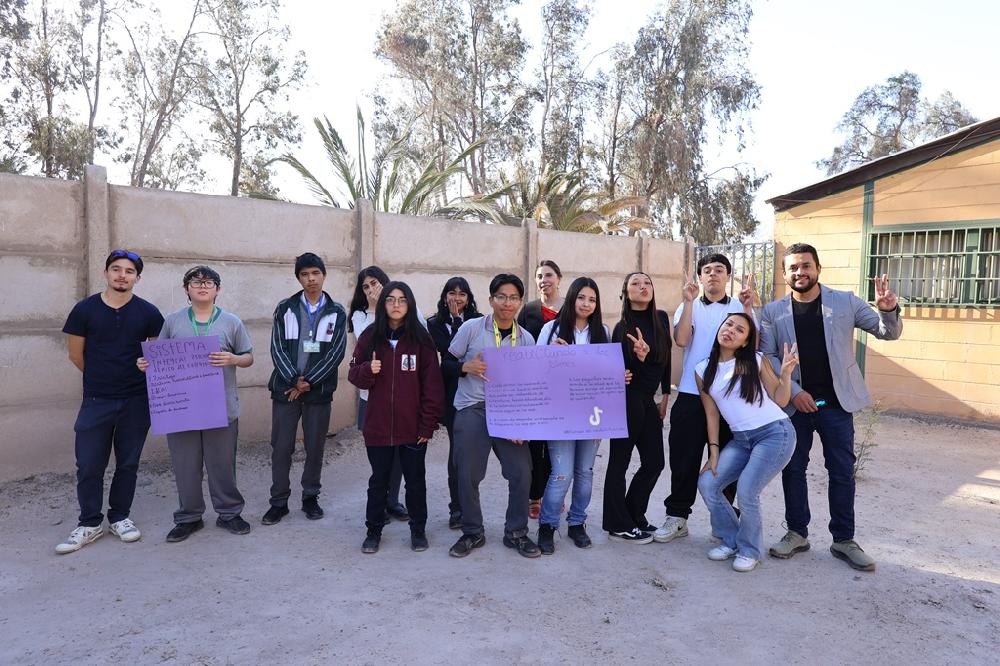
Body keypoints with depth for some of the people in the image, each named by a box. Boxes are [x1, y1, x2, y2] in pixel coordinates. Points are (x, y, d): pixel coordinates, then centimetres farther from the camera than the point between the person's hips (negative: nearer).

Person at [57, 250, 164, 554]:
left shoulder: (148, 313, -1)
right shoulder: (85, 309, -2)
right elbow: (76, 354, 6)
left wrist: (142, 374, 6)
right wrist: (102, 379, 13)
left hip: (136, 402, 0)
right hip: (96, 401, 0)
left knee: (128, 463, 10)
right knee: (89, 465, 3)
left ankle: (120, 517, 26)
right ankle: (90, 524, 19)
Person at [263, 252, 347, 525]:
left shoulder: (337, 312, 2)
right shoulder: (285, 308, 4)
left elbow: (336, 352, -6)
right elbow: (277, 349, -2)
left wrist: (308, 382, -12)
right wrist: (294, 380, -13)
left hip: (319, 390, 0)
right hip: (285, 388, 0)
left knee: (315, 447, 8)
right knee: (281, 447, 4)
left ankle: (310, 497, 23)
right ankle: (279, 501, 16)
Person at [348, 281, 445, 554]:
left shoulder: (420, 337, -4)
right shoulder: (370, 336, 2)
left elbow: (432, 383, -4)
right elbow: (354, 374, 7)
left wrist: (428, 424, -8)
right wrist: (368, 370, -17)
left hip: (413, 426, -1)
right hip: (378, 425, 1)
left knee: (415, 480, 12)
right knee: (378, 480, 13)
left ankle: (418, 529, 29)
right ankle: (374, 531, 29)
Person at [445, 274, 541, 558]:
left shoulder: (526, 339, 5)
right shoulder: (471, 328, -3)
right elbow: (446, 362, 4)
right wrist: (466, 367, -16)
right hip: (472, 410, -2)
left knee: (522, 472, -2)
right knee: (468, 475, 1)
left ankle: (516, 533, 18)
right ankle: (472, 533, 23)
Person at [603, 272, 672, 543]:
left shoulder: (661, 318, 7)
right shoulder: (623, 327, -9)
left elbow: (666, 358, 15)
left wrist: (665, 394, 14)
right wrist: (639, 356, -31)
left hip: (648, 400, 7)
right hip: (627, 400, -7)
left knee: (654, 462, 10)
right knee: (619, 461, 1)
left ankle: (635, 517, 26)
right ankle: (618, 526, 11)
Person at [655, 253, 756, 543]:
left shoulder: (740, 307, 7)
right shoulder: (688, 307, 5)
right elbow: (681, 339, -13)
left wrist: (748, 307, -18)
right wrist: (689, 301, -17)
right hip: (691, 394, 0)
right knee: (684, 458, 3)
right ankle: (677, 517, 16)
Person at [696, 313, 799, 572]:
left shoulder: (756, 362, -3)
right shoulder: (703, 370, 5)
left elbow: (780, 400, -2)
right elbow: (711, 413, 8)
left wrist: (786, 373, -16)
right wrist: (714, 452, 4)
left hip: (775, 433, -4)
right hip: (740, 439, 5)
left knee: (746, 492, -17)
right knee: (707, 483, -5)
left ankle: (750, 550, 10)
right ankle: (730, 540, 18)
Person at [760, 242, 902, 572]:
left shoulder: (845, 302, 0)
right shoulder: (773, 312, 1)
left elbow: (888, 332, 2)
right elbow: (767, 356, -2)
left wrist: (889, 310, -21)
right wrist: (794, 391, -12)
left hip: (837, 402, 0)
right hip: (794, 402, 1)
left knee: (842, 471, 6)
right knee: (793, 469, 8)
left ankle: (844, 540, 20)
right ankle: (797, 533, 23)